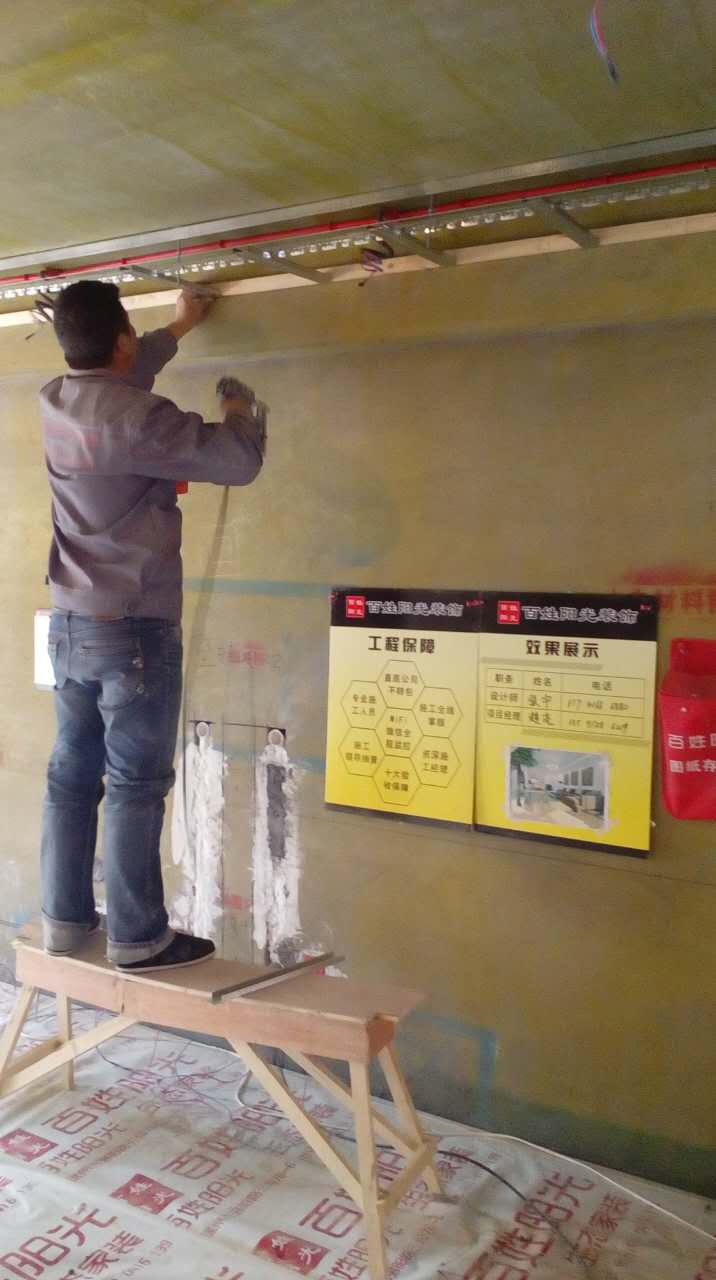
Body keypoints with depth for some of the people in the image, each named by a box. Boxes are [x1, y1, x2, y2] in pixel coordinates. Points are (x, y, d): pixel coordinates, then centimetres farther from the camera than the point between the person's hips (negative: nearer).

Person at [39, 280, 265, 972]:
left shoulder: (54, 402, 7)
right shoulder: (140, 418, -18)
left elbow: (117, 377, 28)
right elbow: (240, 464, -13)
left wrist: (180, 326, 39)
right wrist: (240, 410, 9)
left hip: (69, 625, 8)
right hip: (135, 629, -8)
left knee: (71, 775, 12)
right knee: (135, 785, -2)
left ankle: (65, 920, 22)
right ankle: (138, 938, 5)